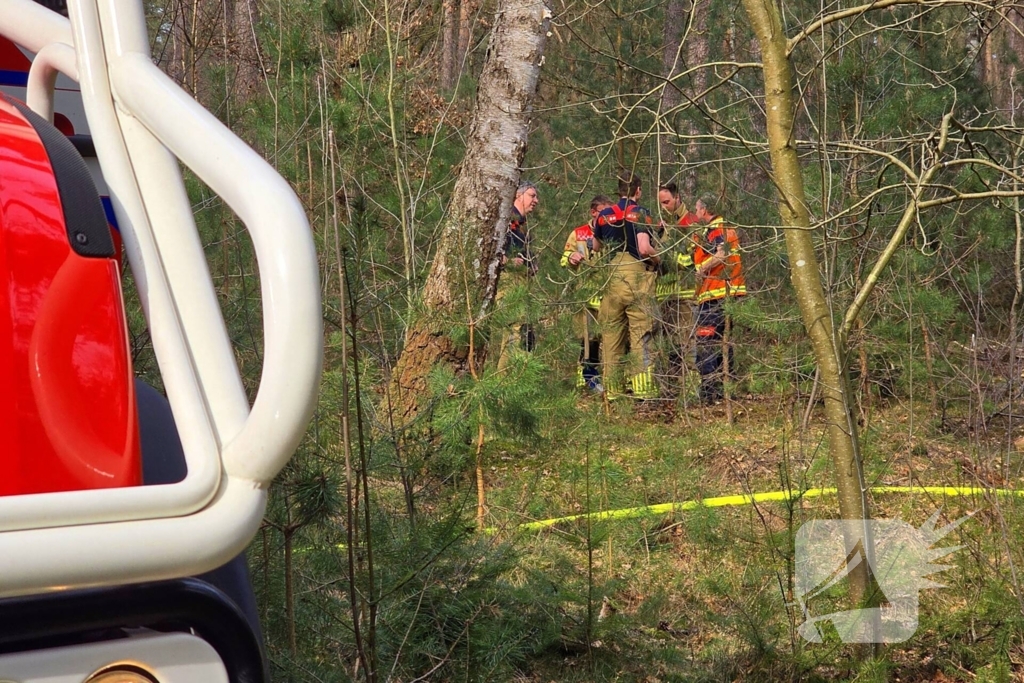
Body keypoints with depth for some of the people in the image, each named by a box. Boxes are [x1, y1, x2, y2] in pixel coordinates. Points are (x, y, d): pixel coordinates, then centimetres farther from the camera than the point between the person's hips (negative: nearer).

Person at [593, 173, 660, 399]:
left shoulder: (604, 216, 10)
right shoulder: (640, 213, -5)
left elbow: (596, 246, 25)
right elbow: (644, 248, -17)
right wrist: (657, 259, 1)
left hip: (612, 280, 4)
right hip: (638, 278, -4)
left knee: (611, 337, 9)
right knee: (641, 336, -4)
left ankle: (610, 390, 10)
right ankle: (643, 389, -9)